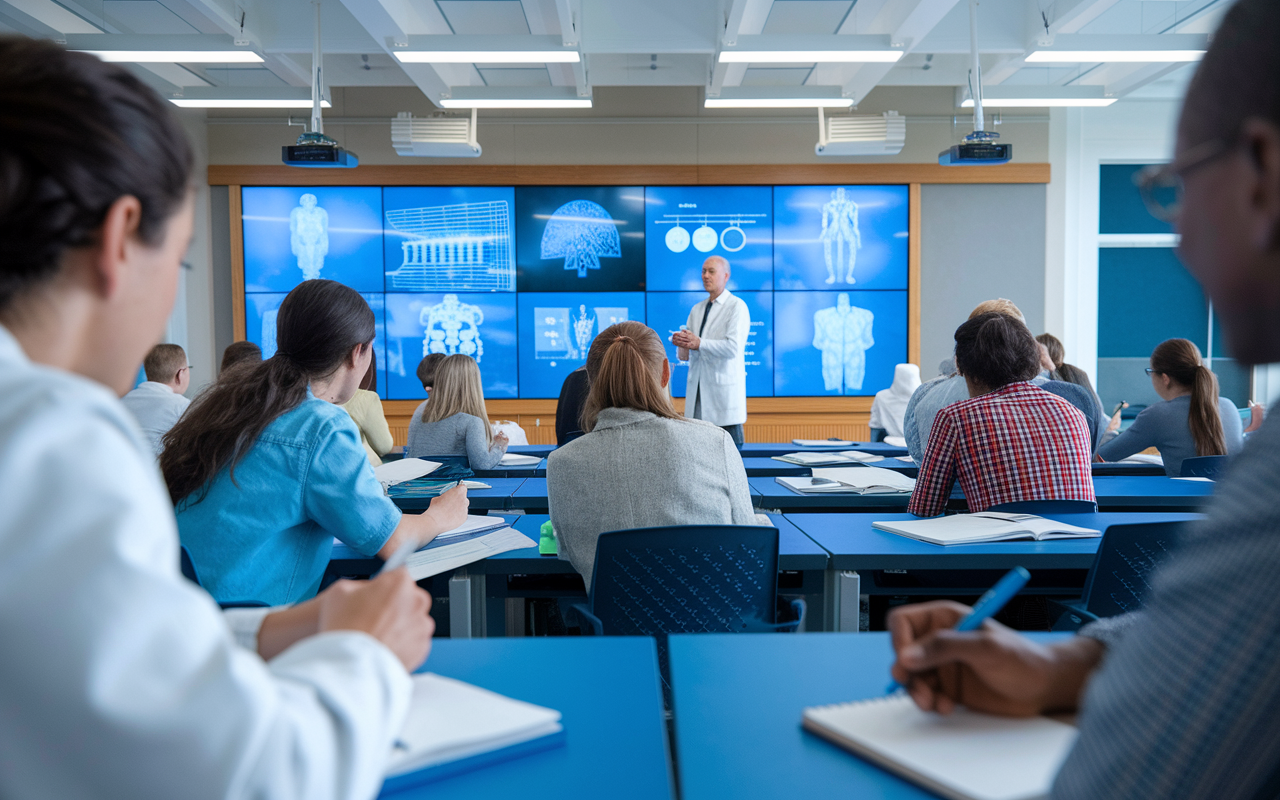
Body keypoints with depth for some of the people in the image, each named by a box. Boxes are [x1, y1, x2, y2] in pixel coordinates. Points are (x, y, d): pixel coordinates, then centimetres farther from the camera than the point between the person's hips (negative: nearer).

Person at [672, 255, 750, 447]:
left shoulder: (737, 307, -2)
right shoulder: (696, 310, 18)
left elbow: (733, 347, -16)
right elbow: (684, 355, 17)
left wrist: (699, 343, -14)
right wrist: (681, 343, -5)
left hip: (724, 393, -6)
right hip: (697, 393, 6)